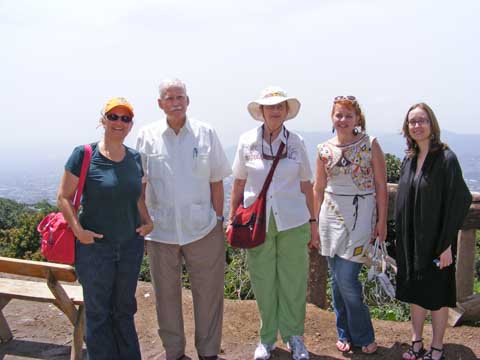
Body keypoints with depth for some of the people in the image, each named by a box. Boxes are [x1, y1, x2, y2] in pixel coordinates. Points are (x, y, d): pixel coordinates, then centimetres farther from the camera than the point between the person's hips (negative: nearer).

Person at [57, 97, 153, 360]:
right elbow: (64, 197, -8)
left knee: (124, 309, 19)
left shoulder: (135, 158, 3)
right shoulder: (84, 155, -11)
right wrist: (78, 229, -19)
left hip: (131, 246, 5)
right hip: (95, 247, -4)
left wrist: (147, 221, 2)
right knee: (98, 312, 11)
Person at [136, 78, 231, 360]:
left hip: (203, 228, 0)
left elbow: (216, 181, 4)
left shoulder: (206, 133, 2)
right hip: (161, 229, 1)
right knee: (167, 295, 12)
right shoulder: (148, 136, 2)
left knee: (209, 292, 7)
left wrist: (219, 220, 1)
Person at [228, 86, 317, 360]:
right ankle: (267, 338, 26)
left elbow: (306, 185, 6)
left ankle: (294, 336, 26)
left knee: (294, 282, 7)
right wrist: (232, 219, 6)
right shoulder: (247, 141, 1)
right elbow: (239, 184, 6)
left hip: (293, 223, 0)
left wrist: (313, 221, 6)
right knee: (263, 283, 9)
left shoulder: (296, 142, 1)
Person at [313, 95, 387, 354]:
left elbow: (381, 185, -1)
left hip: (361, 214, -3)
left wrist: (382, 221, -4)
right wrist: (315, 223, 11)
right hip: (332, 214, 4)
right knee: (337, 279, 8)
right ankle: (345, 334, 25)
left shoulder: (370, 144, -3)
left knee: (346, 279, -8)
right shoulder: (324, 150, 5)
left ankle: (363, 336, 13)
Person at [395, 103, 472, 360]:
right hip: (410, 240, 6)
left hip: (435, 241, -6)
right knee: (414, 292, 15)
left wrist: (446, 244, -17)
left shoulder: (446, 159, -13)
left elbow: (459, 202, -15)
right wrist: (401, 239, 10)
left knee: (436, 295, 6)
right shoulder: (409, 160, 7)